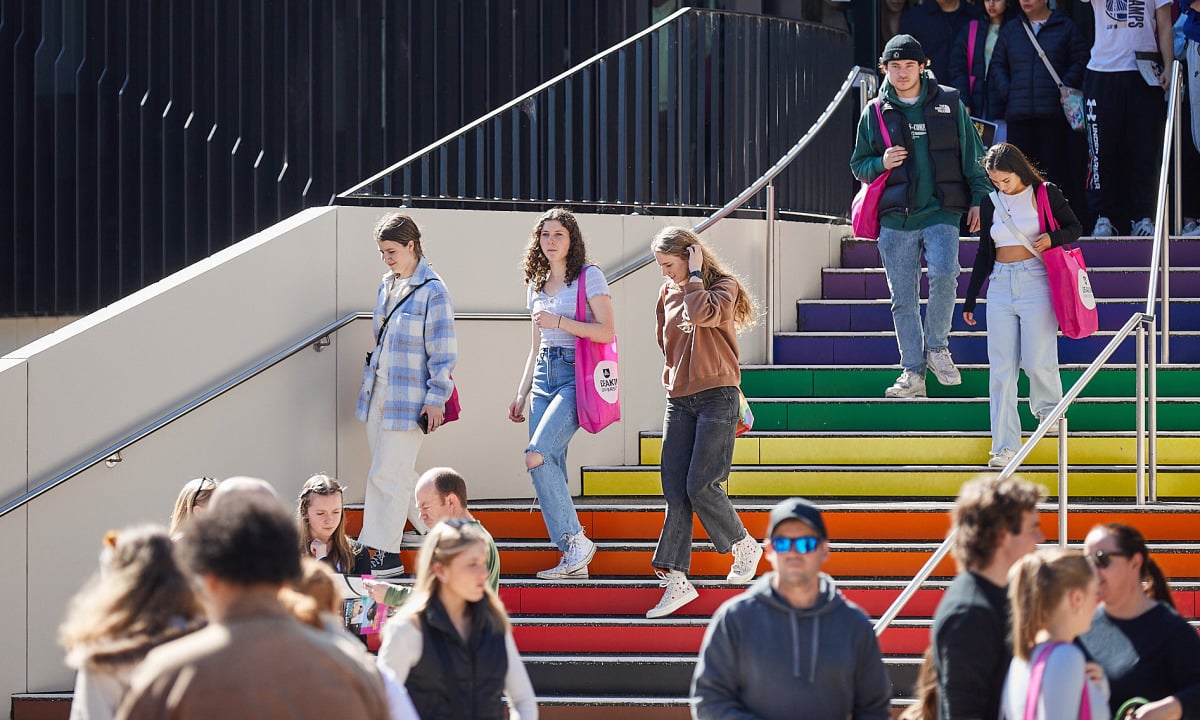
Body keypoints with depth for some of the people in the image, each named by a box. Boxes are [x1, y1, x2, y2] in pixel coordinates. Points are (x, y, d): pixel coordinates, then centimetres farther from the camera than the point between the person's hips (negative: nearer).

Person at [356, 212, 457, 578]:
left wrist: (436, 399, -15)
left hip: (409, 398, -8)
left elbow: (442, 351, -12)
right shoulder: (388, 285, 13)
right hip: (378, 394, 8)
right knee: (397, 474, 11)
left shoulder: (432, 291, -11)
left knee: (388, 475, -8)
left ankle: (383, 554, -2)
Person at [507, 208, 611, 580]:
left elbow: (607, 332, -11)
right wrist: (521, 395, 20)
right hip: (544, 376, 7)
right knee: (551, 467, -1)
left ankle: (575, 540, -12)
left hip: (576, 376, -7)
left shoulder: (589, 277, -3)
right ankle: (573, 560, 1)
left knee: (537, 456, -21)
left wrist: (559, 322, -17)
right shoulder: (537, 285, 17)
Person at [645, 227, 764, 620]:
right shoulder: (668, 293, 13)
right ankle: (676, 579, -5)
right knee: (675, 491, -3)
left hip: (717, 398, -6)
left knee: (700, 486, -12)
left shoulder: (724, 287, -5)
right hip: (679, 401, 6)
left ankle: (744, 546, 13)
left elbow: (701, 313, -26)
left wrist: (694, 275, -14)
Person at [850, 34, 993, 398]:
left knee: (943, 275, -23)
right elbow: (858, 165, 16)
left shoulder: (948, 104, 6)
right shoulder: (874, 113, 8)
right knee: (903, 298, 0)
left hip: (940, 213, -2)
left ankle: (936, 347, -2)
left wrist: (978, 199, 3)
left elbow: (973, 153, 11)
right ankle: (913, 372, 6)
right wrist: (881, 164, -6)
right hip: (895, 219, 2)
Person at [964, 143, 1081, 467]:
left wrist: (1053, 239, -13)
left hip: (1036, 281, -3)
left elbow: (1075, 228, 9)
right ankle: (1005, 445, -4)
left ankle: (1047, 405, 27)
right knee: (1001, 367, -3)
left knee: (1037, 360, -8)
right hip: (1000, 285, 3)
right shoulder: (991, 203, 10)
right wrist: (970, 298, 18)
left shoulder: (1045, 194, 1)